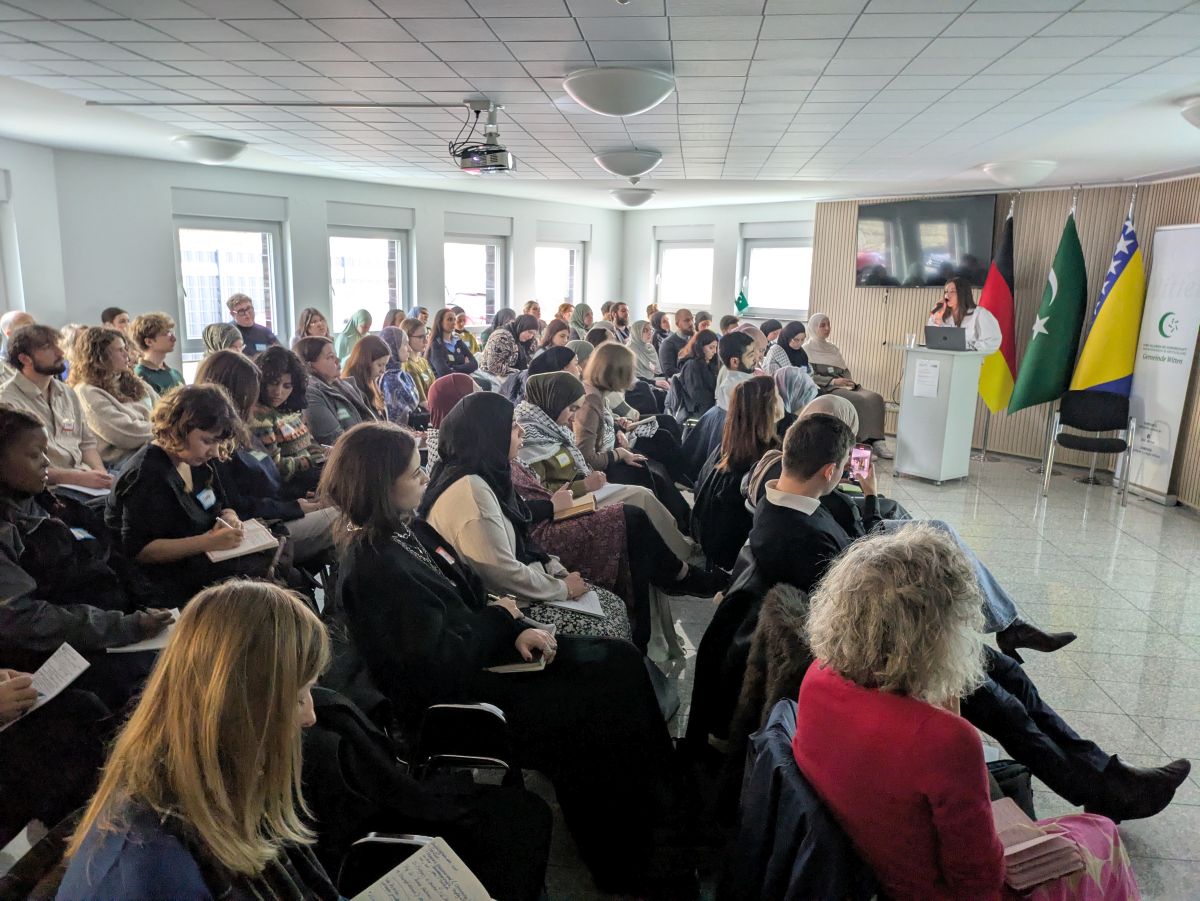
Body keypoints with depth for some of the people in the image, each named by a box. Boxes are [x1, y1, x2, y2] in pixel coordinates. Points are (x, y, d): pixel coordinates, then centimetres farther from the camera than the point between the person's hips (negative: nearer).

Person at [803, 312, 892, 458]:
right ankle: (865, 443, -28)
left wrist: (850, 381, -1)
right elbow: (810, 376, -8)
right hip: (826, 389, -6)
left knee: (875, 398, -21)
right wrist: (833, 381, -17)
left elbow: (845, 370, 21)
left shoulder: (832, 347, 24)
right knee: (858, 400, -31)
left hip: (842, 386, 7)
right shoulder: (807, 349, 3)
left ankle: (877, 442, -28)